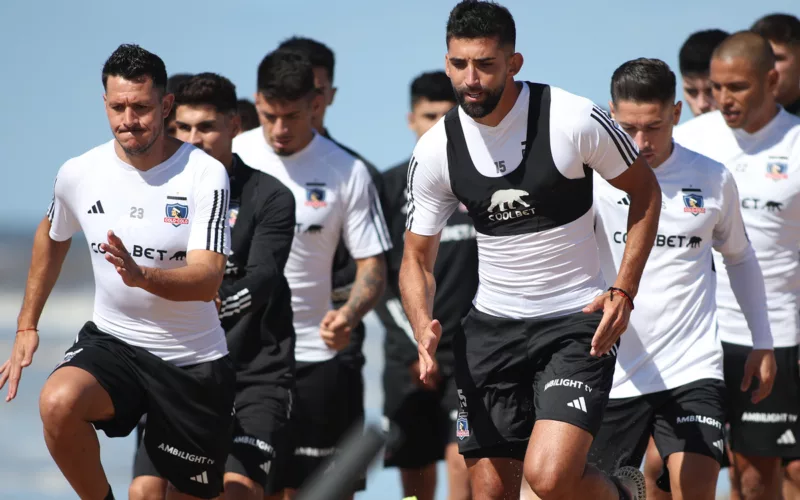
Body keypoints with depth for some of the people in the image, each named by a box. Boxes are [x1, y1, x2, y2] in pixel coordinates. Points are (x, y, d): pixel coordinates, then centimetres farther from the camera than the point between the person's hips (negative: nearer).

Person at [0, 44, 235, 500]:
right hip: (112, 342, 2)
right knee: (58, 403, -31)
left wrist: (141, 276, -43)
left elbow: (208, 280, -24)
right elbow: (53, 237, 19)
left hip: (193, 360, -2)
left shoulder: (205, 175, -15)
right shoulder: (80, 173, -4)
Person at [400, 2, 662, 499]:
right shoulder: (435, 151, -4)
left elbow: (645, 191, 1)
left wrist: (624, 291, -8)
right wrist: (425, 327, -15)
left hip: (579, 322, -4)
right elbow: (417, 259, 5)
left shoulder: (574, 119, -14)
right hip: (491, 327, 4)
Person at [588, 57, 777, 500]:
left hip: (693, 368, 0)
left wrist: (762, 342, 19)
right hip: (612, 370, 0)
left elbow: (739, 257, 19)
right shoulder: (593, 176, -4)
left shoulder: (713, 180, 4)